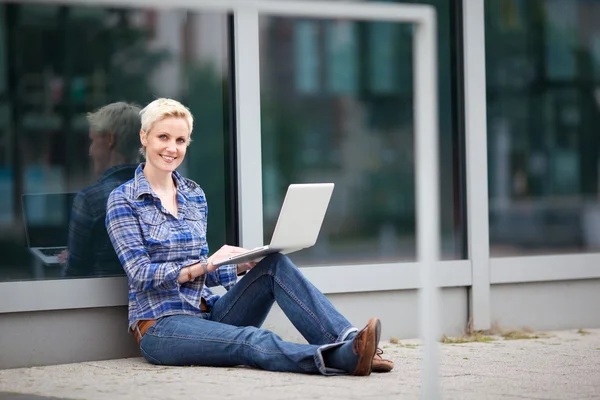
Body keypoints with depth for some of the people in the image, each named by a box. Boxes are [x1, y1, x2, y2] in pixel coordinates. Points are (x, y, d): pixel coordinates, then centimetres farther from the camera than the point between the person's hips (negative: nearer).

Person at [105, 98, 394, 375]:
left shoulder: (194, 195, 15)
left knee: (275, 266, -19)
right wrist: (204, 265, -22)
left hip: (207, 312, 6)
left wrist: (243, 265, 0)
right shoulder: (124, 200, -3)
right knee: (250, 340, -34)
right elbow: (140, 274, -12)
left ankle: (348, 340, -37)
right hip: (160, 325, -6)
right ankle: (345, 357, -58)